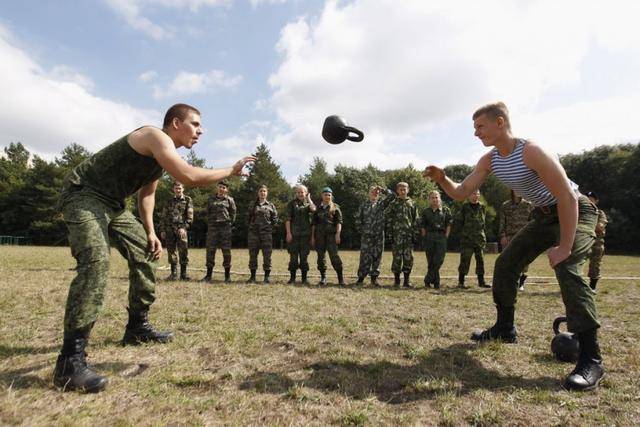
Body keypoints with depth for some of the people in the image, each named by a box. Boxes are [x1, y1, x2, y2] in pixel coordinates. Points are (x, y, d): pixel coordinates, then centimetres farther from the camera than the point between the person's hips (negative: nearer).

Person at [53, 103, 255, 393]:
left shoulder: (164, 152, 11)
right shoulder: (156, 137, -20)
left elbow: (147, 192, 18)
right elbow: (189, 177, -34)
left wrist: (150, 232, 9)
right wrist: (230, 171, -21)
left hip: (112, 204, 11)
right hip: (83, 195, -11)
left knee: (145, 253, 12)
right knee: (96, 262, -29)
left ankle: (138, 327, 23)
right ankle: (70, 360, -26)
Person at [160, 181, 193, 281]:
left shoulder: (188, 200, 6)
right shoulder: (170, 201, 16)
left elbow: (190, 216, -2)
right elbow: (164, 216, 17)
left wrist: (184, 227, -14)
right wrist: (163, 230, 9)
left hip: (181, 229, -3)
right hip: (169, 229, 3)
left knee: (183, 251, -7)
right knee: (171, 251, 5)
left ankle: (183, 273, 0)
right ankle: (173, 273, 13)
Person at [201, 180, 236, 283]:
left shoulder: (230, 200, 5)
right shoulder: (211, 199, 11)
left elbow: (233, 214, 7)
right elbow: (208, 213, 15)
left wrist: (229, 225, 4)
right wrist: (209, 224, 9)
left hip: (225, 227, -2)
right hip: (212, 226, 2)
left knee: (226, 251, 0)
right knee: (210, 250, 1)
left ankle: (227, 275, 8)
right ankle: (209, 274, 10)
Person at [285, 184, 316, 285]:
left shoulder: (309, 203, 11)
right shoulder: (291, 204, 6)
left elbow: (313, 210, -14)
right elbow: (287, 219, -1)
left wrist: (309, 199, -4)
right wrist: (288, 233, -10)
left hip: (306, 234, 1)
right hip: (294, 234, -1)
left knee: (304, 256, 4)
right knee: (293, 256, 1)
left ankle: (304, 278, 12)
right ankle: (292, 278, 10)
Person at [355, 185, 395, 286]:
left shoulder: (381, 203, 9)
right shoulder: (363, 205, 8)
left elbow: (392, 195, -2)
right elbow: (358, 220, 9)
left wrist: (382, 189, -2)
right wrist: (361, 231, 4)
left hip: (379, 235, 1)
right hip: (366, 235, -1)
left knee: (377, 256, 4)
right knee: (365, 257, -2)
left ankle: (374, 278, 13)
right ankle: (361, 277, 6)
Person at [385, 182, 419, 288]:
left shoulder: (412, 203, 12)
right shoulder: (393, 203, 5)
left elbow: (416, 219, 12)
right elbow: (387, 216, 4)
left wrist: (413, 231, 4)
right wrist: (391, 228, -4)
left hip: (409, 234, 2)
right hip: (397, 234, -2)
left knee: (408, 257, 2)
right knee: (397, 257, -1)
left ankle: (407, 280, 12)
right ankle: (396, 280, 10)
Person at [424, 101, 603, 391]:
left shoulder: (531, 152, -29)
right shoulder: (489, 160, -5)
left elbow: (568, 197, -29)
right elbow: (461, 193, -5)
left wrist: (564, 247, -30)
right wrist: (441, 179, -26)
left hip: (576, 212, -8)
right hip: (545, 216, 8)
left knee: (566, 268, -29)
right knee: (505, 264, 5)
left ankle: (590, 359, -22)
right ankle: (505, 329, 21)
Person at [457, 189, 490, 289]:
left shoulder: (482, 207, 10)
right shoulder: (465, 207, 1)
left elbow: (483, 221, 16)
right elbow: (460, 222, 5)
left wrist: (479, 231, 7)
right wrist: (464, 232, 1)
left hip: (480, 237, 4)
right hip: (467, 238, -4)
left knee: (480, 260, 7)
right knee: (465, 260, -4)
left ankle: (481, 281, 16)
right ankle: (461, 281, 2)